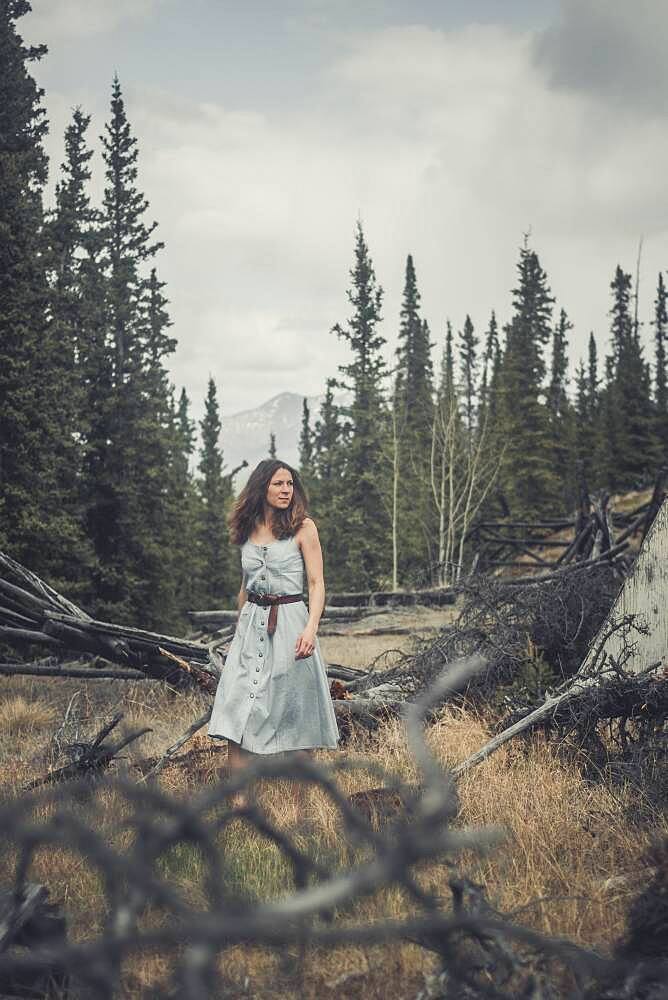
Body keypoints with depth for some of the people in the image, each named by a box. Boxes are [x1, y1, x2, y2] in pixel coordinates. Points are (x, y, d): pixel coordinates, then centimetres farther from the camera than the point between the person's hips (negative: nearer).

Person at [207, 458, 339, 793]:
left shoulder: (303, 527, -1)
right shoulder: (248, 529, 11)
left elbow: (317, 584, -5)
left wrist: (310, 629, -19)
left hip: (290, 624, -4)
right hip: (251, 627, 4)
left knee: (293, 716, 1)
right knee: (236, 717, -6)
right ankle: (240, 801, -4)